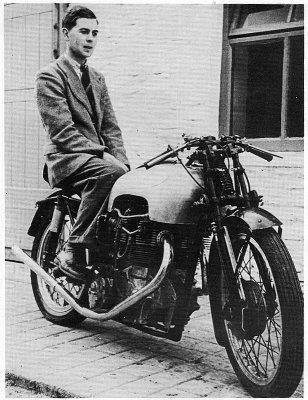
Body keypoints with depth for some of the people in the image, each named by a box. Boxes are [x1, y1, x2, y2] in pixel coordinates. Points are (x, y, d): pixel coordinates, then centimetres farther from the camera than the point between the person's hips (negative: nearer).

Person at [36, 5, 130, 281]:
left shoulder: (97, 79, 22)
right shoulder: (50, 76, -2)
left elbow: (110, 127, 14)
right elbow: (63, 131, -13)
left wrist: (122, 162, -4)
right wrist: (104, 155, -21)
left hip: (99, 158, 7)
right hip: (66, 158, -7)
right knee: (110, 173, -37)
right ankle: (74, 252, -30)